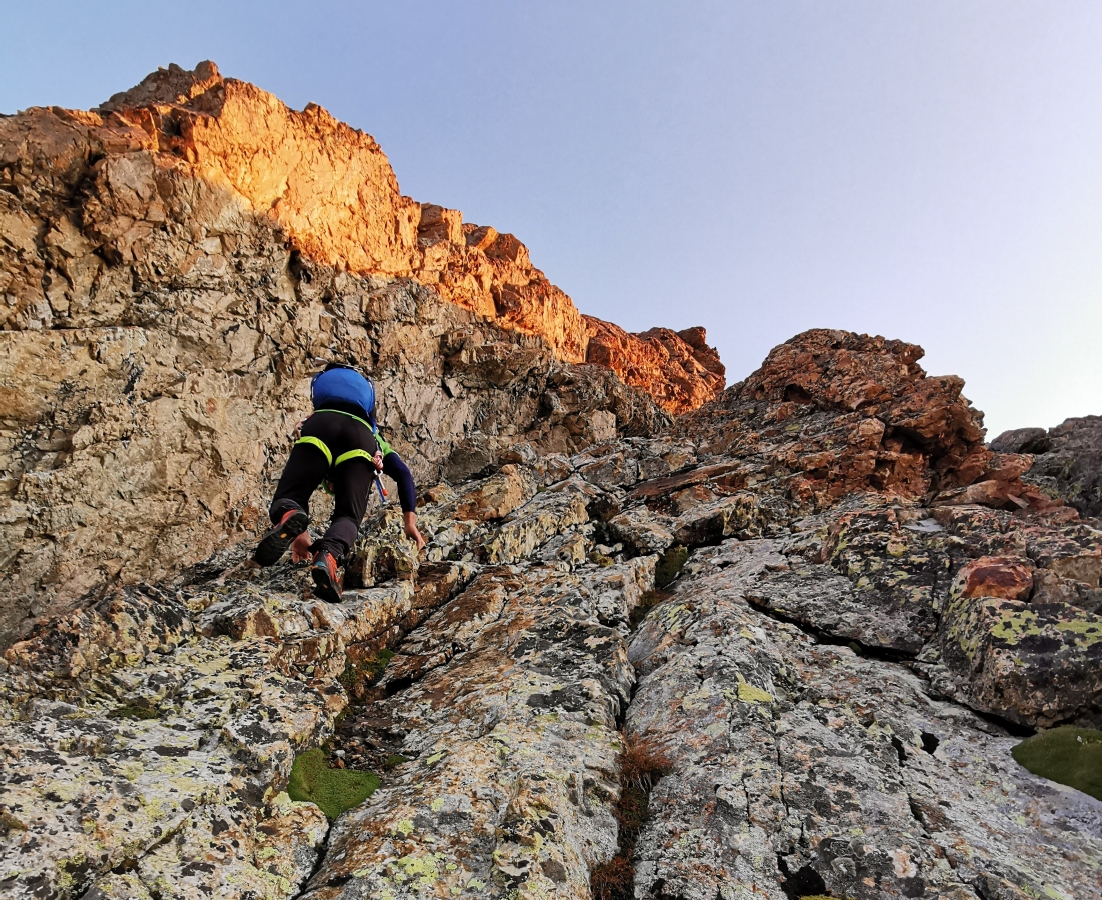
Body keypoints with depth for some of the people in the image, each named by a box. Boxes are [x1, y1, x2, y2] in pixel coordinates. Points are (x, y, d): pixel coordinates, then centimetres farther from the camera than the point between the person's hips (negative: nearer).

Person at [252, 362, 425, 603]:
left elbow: (295, 484, 42)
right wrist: (410, 522, 23)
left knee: (286, 500, 1)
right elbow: (403, 474, 24)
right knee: (348, 516, 0)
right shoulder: (376, 441, 45)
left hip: (319, 422, 1)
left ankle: (289, 519, -37)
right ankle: (328, 557, -34)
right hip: (360, 433, -1)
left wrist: (300, 532, 44)